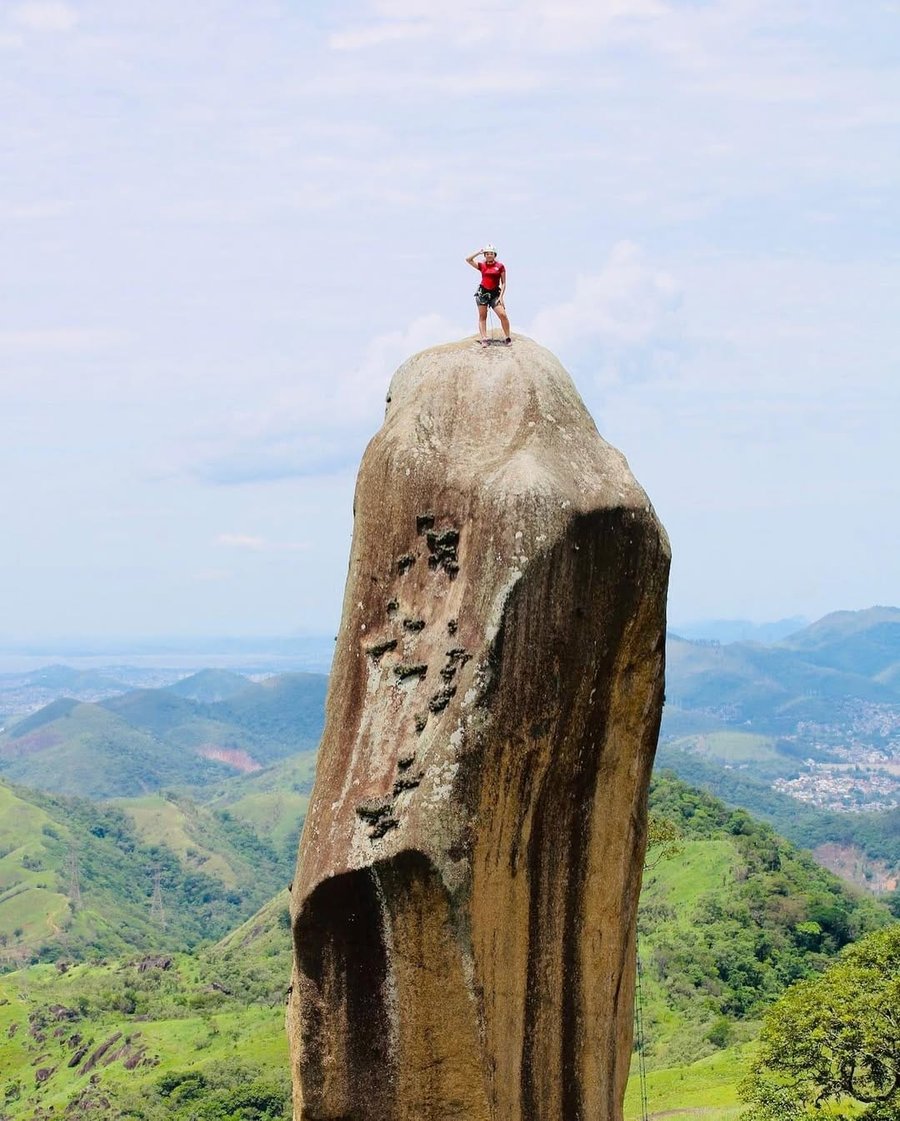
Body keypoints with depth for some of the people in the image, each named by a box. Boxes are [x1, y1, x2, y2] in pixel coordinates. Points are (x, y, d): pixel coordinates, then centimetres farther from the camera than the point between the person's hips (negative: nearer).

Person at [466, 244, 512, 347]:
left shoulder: (500, 266, 1)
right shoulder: (482, 265, 6)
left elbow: (503, 283, 2)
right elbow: (468, 260, 0)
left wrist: (501, 297, -7)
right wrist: (479, 252, 3)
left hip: (495, 293, -2)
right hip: (482, 292, 2)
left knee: (503, 314, -13)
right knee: (482, 317, 0)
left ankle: (508, 338, -1)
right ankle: (484, 339, 0)